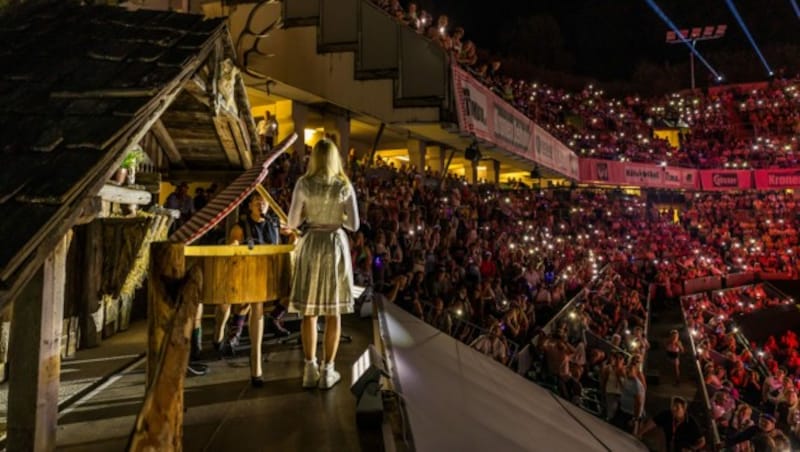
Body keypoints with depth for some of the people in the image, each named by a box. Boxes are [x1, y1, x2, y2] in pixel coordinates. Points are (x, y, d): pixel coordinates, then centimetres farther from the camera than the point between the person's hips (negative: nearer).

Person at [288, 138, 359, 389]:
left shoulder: (303, 184, -3)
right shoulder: (344, 186, -3)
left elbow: (292, 223, -3)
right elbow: (354, 225, -3)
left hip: (310, 245, 1)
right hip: (336, 245, 0)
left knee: (308, 311, 10)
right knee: (333, 312, 7)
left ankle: (311, 369, 16)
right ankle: (327, 371, 14)